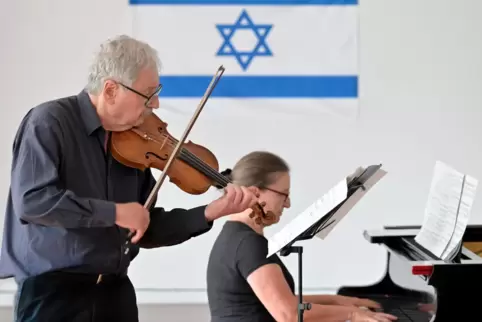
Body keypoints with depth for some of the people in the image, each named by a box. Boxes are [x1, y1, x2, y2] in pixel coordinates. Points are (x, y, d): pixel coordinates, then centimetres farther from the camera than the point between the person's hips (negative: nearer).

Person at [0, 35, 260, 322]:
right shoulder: (49, 123, -10)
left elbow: (147, 230, 11)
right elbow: (32, 200, -25)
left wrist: (210, 213, -2)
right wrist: (114, 212, -22)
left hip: (116, 291, 6)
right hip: (54, 292, -6)